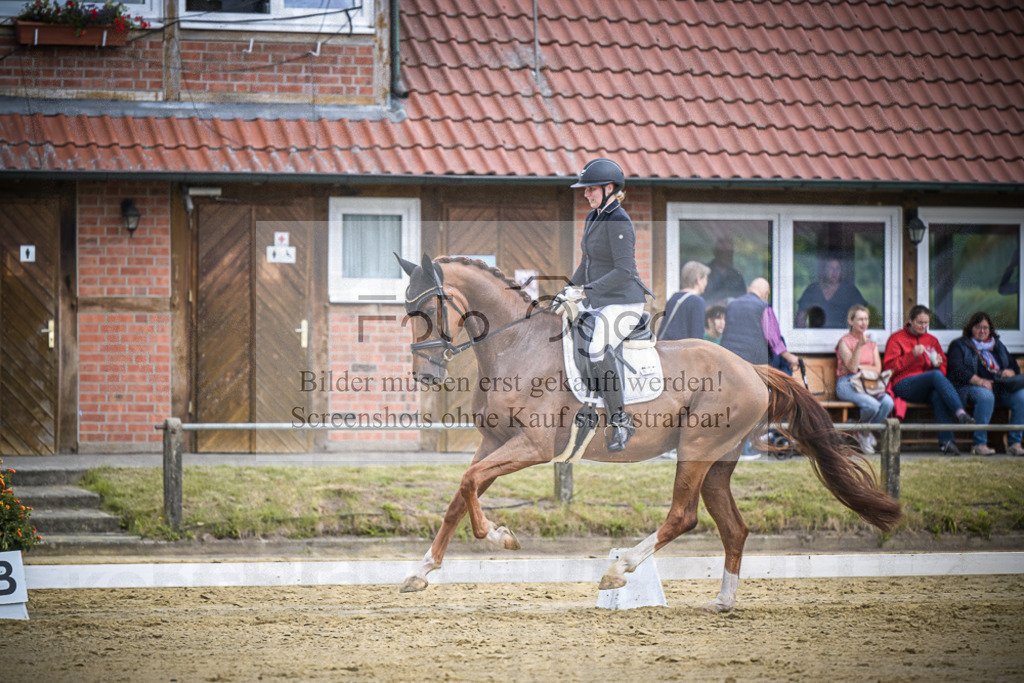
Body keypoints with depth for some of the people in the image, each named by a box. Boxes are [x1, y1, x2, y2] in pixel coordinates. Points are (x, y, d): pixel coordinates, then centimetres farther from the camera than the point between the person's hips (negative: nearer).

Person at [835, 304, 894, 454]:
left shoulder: (871, 343, 19)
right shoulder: (845, 341, 1)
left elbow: (878, 369, 8)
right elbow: (851, 367, -13)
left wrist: (859, 368, -5)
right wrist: (859, 345, -21)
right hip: (847, 384, -5)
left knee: (888, 402, -28)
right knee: (872, 404, -34)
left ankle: (865, 433, -3)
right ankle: (864, 433, 0)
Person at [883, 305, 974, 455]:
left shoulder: (932, 341, 23)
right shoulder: (897, 339, 10)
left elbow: (943, 369, 22)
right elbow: (890, 366, -3)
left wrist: (938, 364, -2)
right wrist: (912, 355, -13)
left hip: (928, 389, 4)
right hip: (904, 385, -4)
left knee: (938, 394, -36)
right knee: (936, 375, -34)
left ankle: (946, 441, -46)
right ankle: (960, 413, -48)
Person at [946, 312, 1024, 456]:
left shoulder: (998, 345, 27)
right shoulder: (959, 345, 10)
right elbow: (956, 369, -7)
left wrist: (1010, 372, -1)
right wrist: (979, 381, -20)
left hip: (1001, 387, 5)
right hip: (970, 386, -5)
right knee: (985, 396, -40)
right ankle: (979, 444, -35)